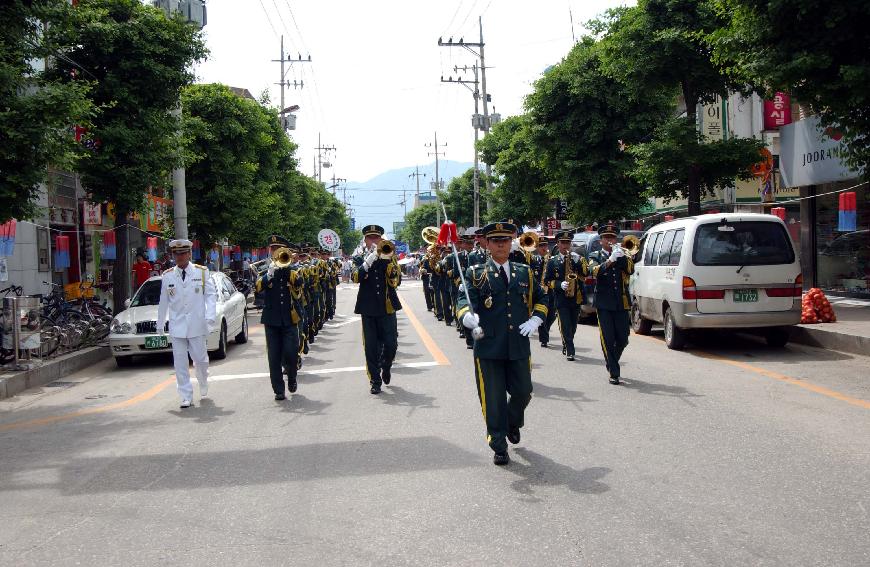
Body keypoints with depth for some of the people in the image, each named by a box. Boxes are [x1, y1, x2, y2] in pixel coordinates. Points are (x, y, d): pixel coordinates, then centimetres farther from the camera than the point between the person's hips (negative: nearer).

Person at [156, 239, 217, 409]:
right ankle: (186, 396, 7)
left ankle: (203, 383, 34)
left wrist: (210, 316, -12)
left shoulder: (202, 272, 3)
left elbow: (211, 295, 1)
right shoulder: (167, 276, 7)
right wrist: (160, 324, 15)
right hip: (177, 326, 1)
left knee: (200, 358, 4)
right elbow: (163, 301, 12)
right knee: (180, 362, 0)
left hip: (196, 324, -1)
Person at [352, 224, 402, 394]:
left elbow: (397, 281, -4)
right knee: (371, 347, 0)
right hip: (368, 308, 0)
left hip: (387, 307, 1)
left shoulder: (389, 256, 6)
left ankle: (386, 367, 29)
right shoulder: (359, 258, 5)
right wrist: (368, 261, -24)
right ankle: (375, 381, 10)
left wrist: (388, 261, -17)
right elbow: (356, 277, -14)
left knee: (391, 344, 0)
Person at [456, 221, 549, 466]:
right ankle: (499, 447, 16)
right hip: (488, 346, -3)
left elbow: (540, 299, 20)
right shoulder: (476, 274, 0)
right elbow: (464, 299, -12)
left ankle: (513, 423, 43)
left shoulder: (524, 272, 11)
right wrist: (467, 316, -34)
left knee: (522, 392, 11)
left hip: (519, 346, 3)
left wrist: (535, 320, 2)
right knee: (493, 400, 3)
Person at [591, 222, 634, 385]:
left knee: (623, 339, 5)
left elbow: (630, 270, -5)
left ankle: (611, 361, 32)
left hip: (622, 303, 3)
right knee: (607, 339, -5)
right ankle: (614, 373, 2)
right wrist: (610, 260, -29)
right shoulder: (596, 256, 7)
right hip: (604, 303, -3)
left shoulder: (623, 256, 14)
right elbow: (595, 271, -15)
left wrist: (622, 256, -21)